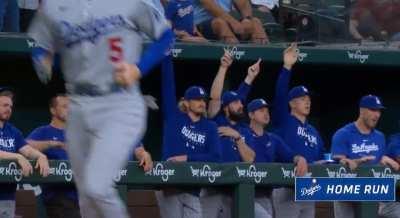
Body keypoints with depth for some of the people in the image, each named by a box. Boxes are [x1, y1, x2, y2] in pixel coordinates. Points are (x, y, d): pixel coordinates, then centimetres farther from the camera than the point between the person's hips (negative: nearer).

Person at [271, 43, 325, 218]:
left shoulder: (313, 131, 21)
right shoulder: (283, 121, 1)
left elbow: (322, 158, 23)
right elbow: (280, 95, -13)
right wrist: (287, 67, -22)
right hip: (287, 188, -7)